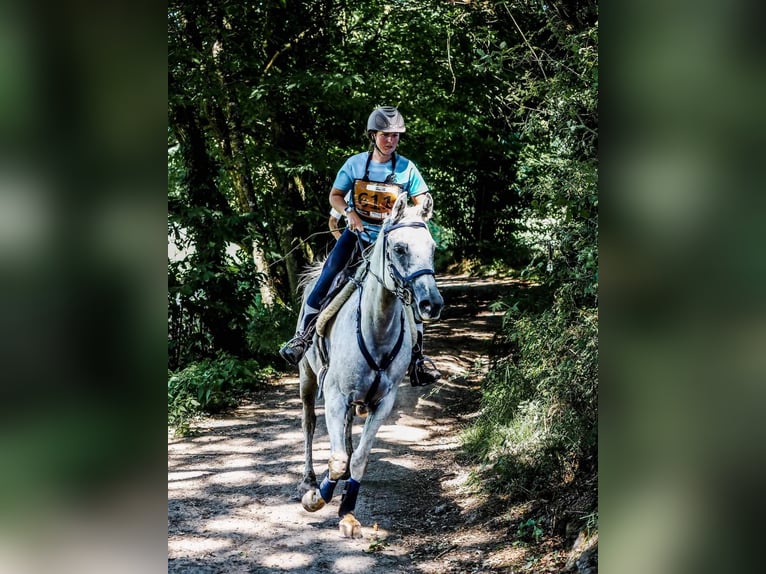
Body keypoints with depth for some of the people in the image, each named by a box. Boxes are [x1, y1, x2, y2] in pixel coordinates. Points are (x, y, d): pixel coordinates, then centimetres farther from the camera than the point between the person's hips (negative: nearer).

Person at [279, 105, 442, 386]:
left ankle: (417, 356, 2)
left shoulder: (406, 168, -3)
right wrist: (349, 213, -13)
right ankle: (303, 335, -2)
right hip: (357, 232, 0)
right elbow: (335, 195, 5)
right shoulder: (356, 163, -2)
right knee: (326, 279, -14)